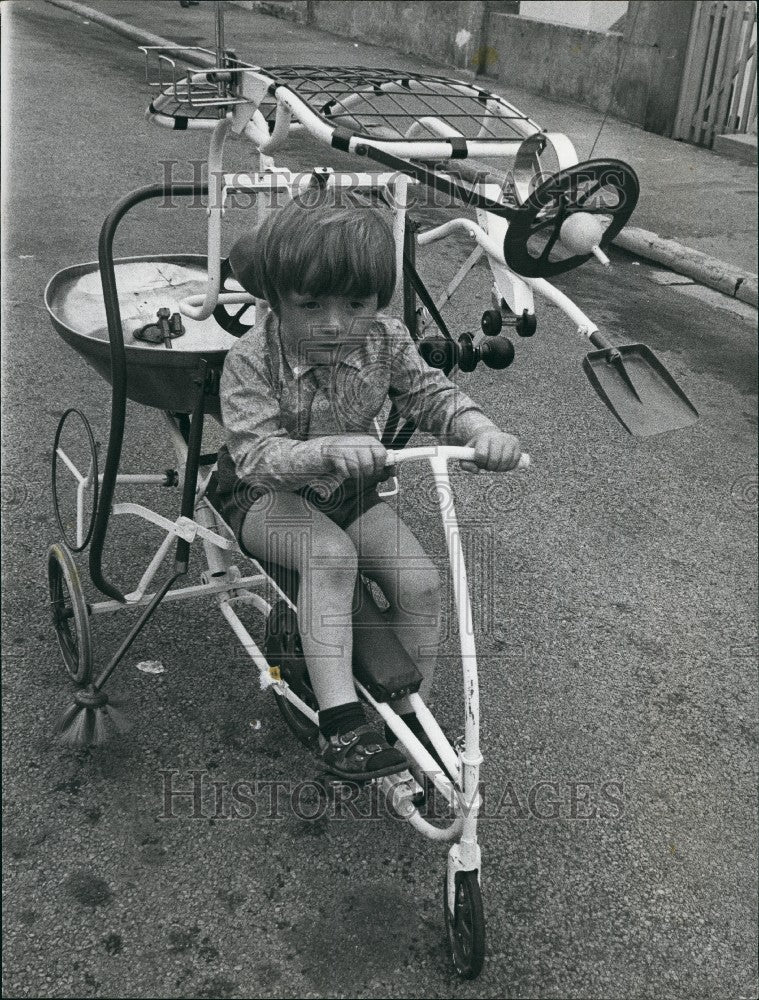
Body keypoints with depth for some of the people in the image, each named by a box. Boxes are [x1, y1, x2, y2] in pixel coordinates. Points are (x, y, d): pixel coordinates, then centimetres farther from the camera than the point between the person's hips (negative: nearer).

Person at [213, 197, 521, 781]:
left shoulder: (385, 342, -9)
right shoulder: (252, 360, -21)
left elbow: (432, 395, -2)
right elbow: (256, 454, -29)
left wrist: (480, 430, -24)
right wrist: (326, 452, -49)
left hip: (351, 495, 5)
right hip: (265, 498, -4)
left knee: (420, 581, -16)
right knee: (331, 554, -37)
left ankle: (410, 719, 3)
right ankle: (341, 722, -35)